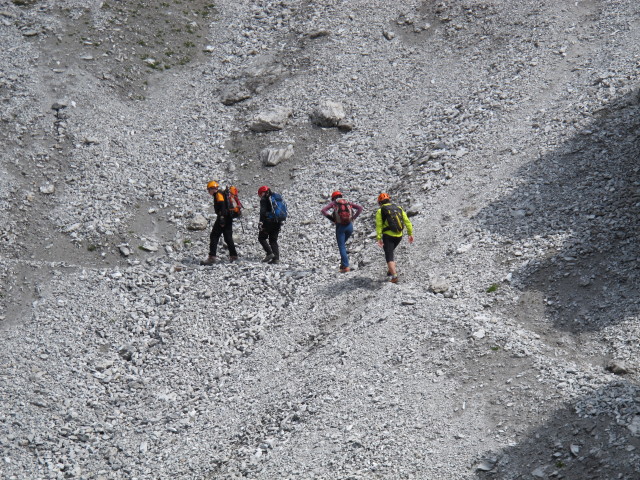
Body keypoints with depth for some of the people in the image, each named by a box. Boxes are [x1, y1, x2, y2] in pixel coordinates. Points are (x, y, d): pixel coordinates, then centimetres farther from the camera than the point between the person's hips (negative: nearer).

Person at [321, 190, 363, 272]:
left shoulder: (333, 203, 9)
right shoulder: (348, 203, 15)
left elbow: (323, 211, -4)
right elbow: (360, 208, 6)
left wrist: (331, 218, 1)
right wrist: (353, 218, 7)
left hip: (340, 226, -3)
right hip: (349, 225, 3)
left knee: (341, 246, 2)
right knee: (343, 243, 23)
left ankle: (346, 266, -7)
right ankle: (343, 262, 13)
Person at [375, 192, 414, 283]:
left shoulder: (380, 211, -1)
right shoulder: (398, 208, 12)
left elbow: (378, 225, -11)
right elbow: (407, 221, 7)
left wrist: (379, 238, -14)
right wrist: (410, 234, 10)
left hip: (388, 236, -5)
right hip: (399, 236, 5)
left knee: (389, 256, -4)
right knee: (390, 252, 28)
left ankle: (394, 276, -18)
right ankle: (391, 270, 30)